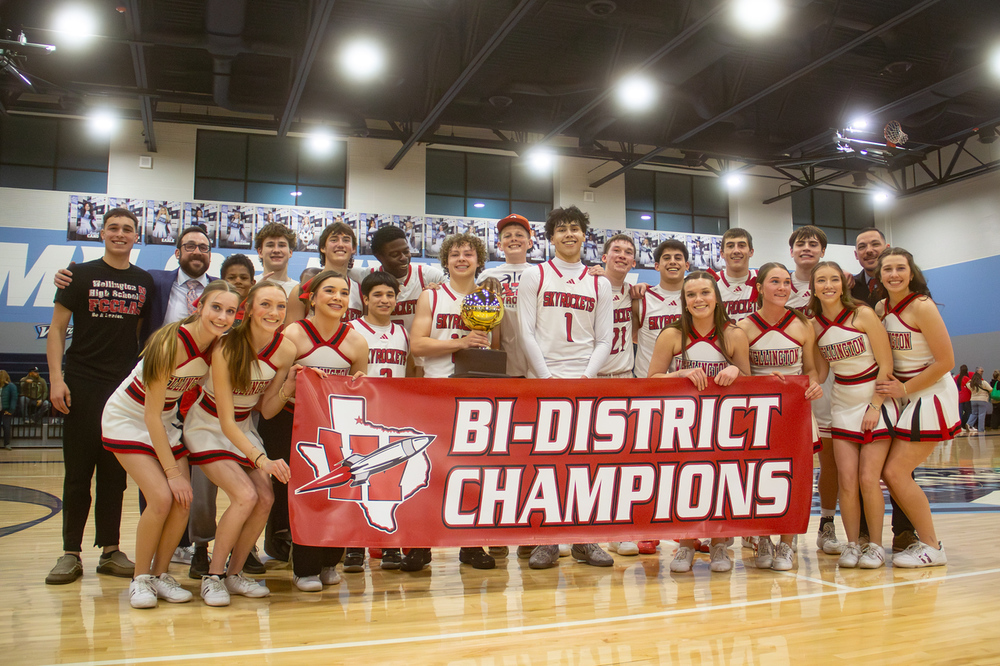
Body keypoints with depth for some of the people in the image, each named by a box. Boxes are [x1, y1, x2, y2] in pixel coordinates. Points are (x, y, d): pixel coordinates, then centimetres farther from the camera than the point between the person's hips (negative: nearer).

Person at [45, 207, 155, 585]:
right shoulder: (82, 275, 2)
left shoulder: (144, 282, 10)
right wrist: (56, 377, -11)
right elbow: (57, 328, 0)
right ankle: (71, 554, 8)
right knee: (78, 472, 0)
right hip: (83, 385, -2)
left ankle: (110, 551, 14)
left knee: (115, 473, 7)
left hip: (126, 387, 3)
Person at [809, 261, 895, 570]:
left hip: (876, 402, -3)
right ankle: (852, 544, 11)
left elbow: (886, 364, -9)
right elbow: (820, 371, 5)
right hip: (842, 405, 3)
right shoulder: (814, 325, 0)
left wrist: (875, 407, -12)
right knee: (847, 480, -4)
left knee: (868, 479, -7)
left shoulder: (863, 314, -12)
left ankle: (875, 545, 10)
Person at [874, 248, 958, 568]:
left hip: (932, 395, -7)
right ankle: (924, 538, 21)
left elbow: (945, 361, -17)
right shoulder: (881, 309, 5)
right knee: (890, 472, 6)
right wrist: (889, 385, -1)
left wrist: (904, 388, -14)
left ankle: (932, 548, 5)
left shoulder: (921, 307, -16)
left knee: (896, 472, -10)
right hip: (904, 397, 8)